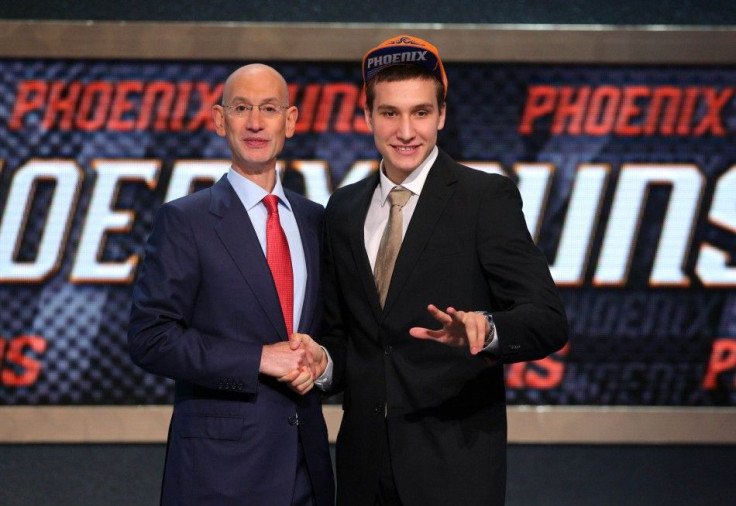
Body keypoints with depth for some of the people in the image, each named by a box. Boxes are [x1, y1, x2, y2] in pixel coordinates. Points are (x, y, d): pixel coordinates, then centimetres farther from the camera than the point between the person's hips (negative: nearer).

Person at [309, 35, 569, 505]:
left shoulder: (487, 197, -5)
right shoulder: (344, 209, 11)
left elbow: (548, 319, -13)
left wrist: (484, 328, -33)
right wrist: (325, 361, -5)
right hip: (365, 462, 4)